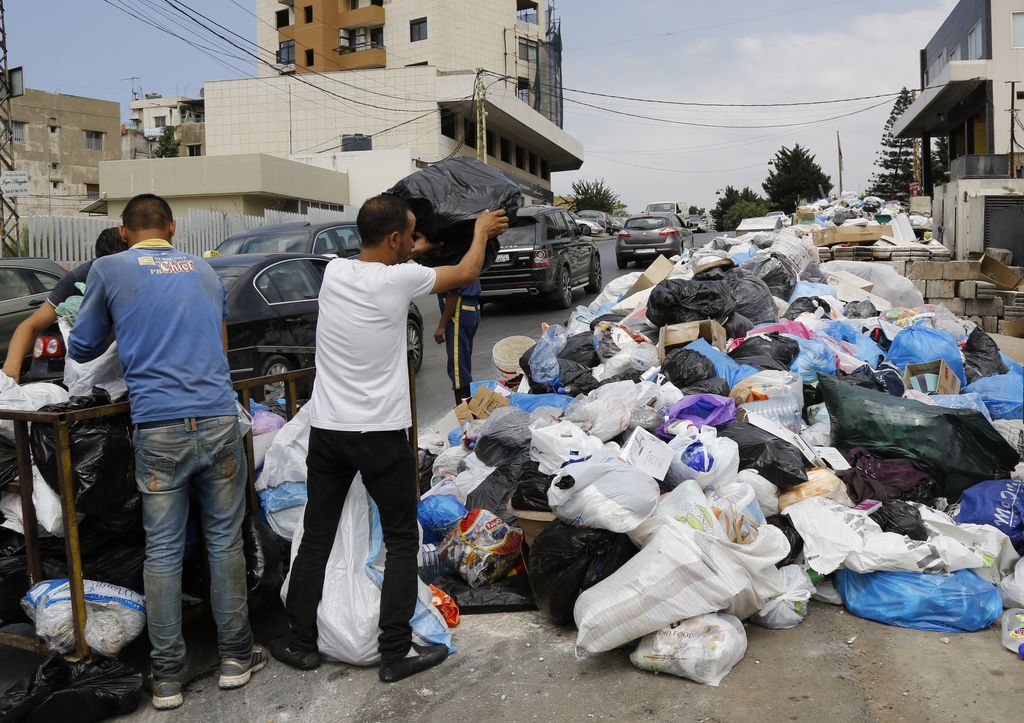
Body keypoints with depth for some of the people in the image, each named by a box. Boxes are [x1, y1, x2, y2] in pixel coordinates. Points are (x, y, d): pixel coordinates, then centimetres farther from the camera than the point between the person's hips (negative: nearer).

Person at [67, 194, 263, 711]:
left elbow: (81, 349, 16)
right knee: (225, 540, 11)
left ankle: (167, 677, 14)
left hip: (159, 430, -2)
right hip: (218, 421, 2)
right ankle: (235, 657, 21)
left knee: (162, 552, 6)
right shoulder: (203, 270, 15)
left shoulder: (108, 270, 5)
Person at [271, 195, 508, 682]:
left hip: (326, 431, 5)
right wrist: (482, 231, 23)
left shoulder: (334, 272, 1)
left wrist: (415, 250, 37)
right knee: (402, 540, 9)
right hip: (382, 435, -5)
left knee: (315, 539, 14)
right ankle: (396, 652, 12)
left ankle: (300, 644, 23)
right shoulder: (400, 279, -13)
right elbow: (467, 273, 5)